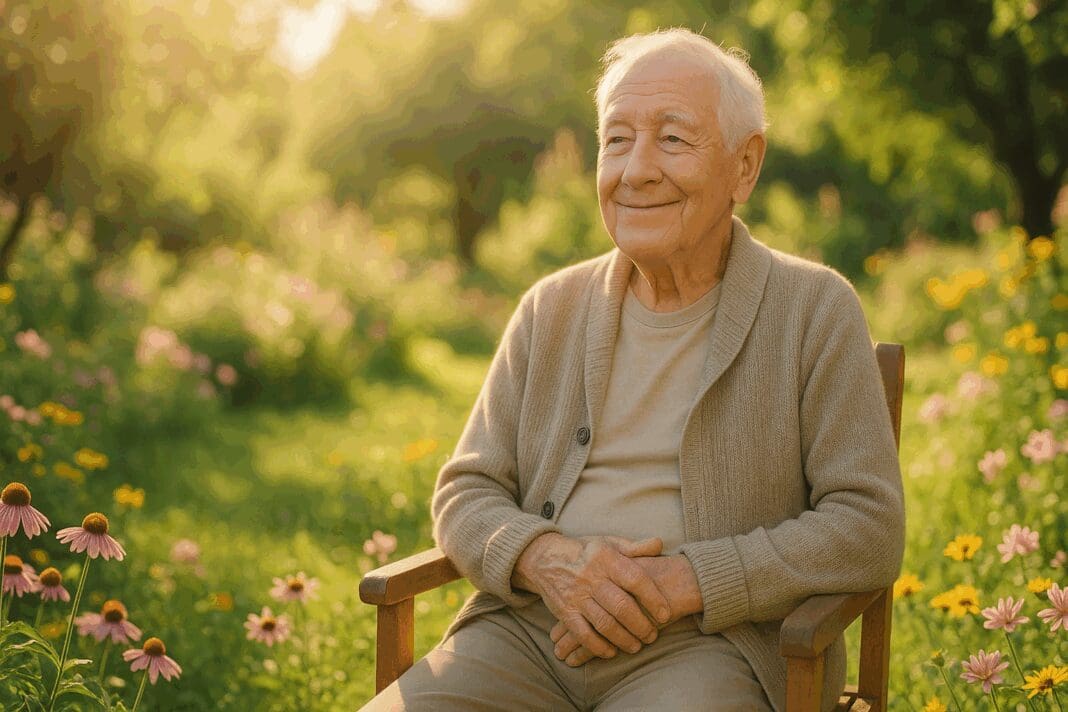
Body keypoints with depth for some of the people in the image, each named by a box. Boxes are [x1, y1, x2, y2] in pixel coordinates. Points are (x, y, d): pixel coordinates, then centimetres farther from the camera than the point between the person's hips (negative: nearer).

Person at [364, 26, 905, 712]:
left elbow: (869, 529, -5)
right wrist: (546, 559, -10)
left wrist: (682, 581, -15)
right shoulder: (551, 309, 12)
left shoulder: (816, 309, 1)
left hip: (709, 644, -3)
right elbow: (465, 494, 12)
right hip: (527, 632, 4)